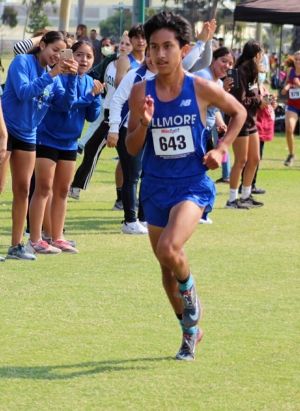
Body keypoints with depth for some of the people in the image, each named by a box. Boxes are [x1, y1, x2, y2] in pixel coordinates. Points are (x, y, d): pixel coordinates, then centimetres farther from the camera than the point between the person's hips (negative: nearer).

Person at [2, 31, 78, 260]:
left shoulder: (54, 75, 5)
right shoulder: (22, 62, -11)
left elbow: (66, 103, -1)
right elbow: (23, 92, -23)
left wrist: (72, 78, -14)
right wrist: (51, 75, -24)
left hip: (27, 136, 7)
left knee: (22, 189, 7)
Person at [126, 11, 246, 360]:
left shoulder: (202, 89, -10)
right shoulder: (141, 92, -5)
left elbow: (238, 112, 9)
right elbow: (132, 149, -2)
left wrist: (220, 149, -3)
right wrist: (143, 124, -21)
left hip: (194, 185, -4)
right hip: (157, 187, 4)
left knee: (168, 249, -27)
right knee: (166, 267, 14)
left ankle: (189, 291, 6)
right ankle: (190, 331, 36)